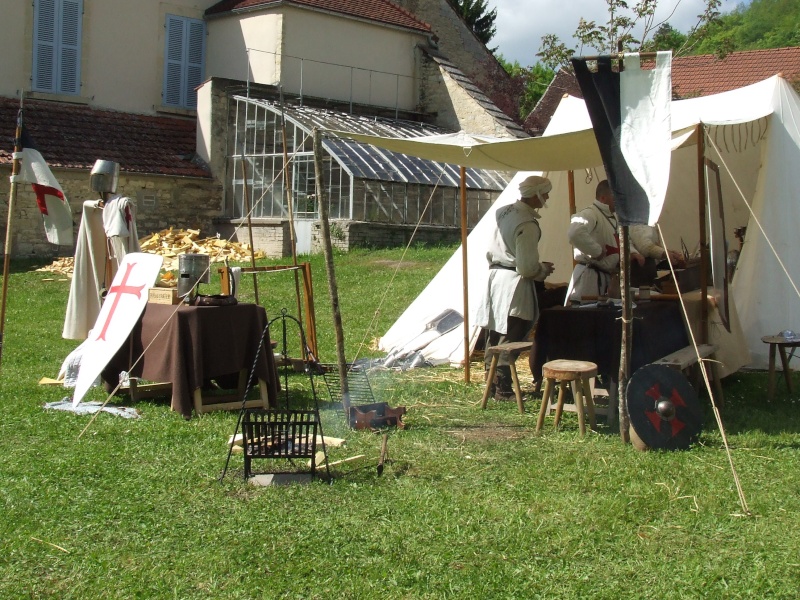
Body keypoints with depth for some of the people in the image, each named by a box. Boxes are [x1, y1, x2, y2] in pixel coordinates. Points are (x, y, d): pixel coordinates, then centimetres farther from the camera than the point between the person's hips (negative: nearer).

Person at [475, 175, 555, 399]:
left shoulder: (505, 212, 10)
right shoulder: (527, 224, -18)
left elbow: (490, 251, 16)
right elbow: (527, 267, -20)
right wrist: (544, 270, -2)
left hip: (496, 277, 9)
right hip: (515, 283, -9)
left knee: (495, 335, 14)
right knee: (510, 340, -3)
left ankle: (493, 384, 22)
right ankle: (503, 388, 0)